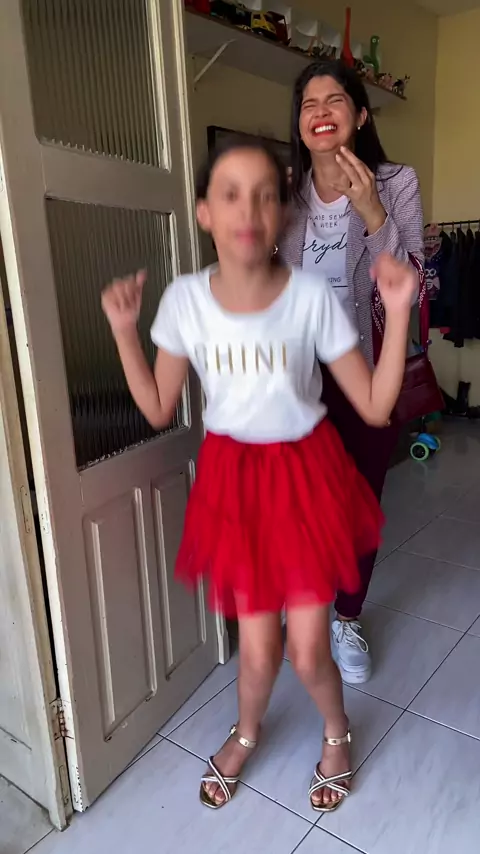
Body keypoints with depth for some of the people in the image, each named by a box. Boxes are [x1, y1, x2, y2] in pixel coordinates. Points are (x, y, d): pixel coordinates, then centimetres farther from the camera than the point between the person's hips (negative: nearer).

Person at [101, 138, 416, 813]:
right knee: (258, 649, 10)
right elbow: (158, 410, -2)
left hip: (305, 473, -1)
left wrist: (398, 312, -20)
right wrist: (123, 328, -9)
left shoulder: (313, 296, -14)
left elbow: (376, 407, -11)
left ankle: (337, 732, 43)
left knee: (308, 651, 6)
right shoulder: (184, 299, -9)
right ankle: (246, 733, 47)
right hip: (233, 477, 1)